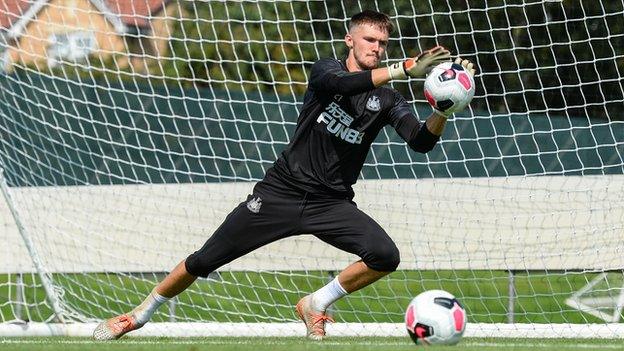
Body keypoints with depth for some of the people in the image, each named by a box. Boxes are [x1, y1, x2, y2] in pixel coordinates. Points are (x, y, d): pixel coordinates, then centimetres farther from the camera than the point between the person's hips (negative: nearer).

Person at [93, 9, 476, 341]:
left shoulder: (386, 99, 2)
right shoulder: (326, 70, -3)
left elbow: (422, 141, -11)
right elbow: (340, 83, -28)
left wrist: (446, 106, -30)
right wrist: (404, 69, -38)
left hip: (331, 203, 2)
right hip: (282, 191, -2)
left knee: (385, 256, -23)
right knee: (202, 262, -1)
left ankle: (316, 305, -1)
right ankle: (140, 314, 20)